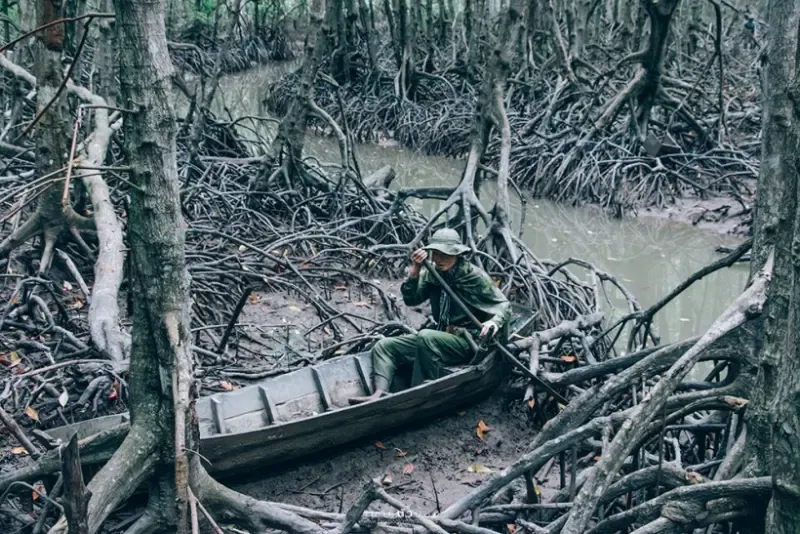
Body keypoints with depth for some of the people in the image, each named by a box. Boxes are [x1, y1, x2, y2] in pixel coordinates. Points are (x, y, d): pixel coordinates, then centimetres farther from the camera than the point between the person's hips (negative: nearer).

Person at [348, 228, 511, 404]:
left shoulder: (475, 276, -11)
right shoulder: (432, 274, 4)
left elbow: (504, 305, -9)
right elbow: (410, 300, 0)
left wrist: (494, 322, -31)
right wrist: (414, 272, -15)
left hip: (466, 342, -7)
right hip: (439, 338, 7)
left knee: (427, 337, -36)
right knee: (384, 347, -2)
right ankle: (380, 394, -26)